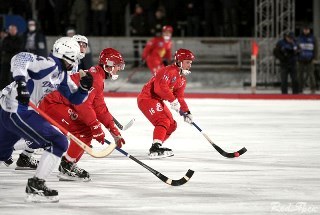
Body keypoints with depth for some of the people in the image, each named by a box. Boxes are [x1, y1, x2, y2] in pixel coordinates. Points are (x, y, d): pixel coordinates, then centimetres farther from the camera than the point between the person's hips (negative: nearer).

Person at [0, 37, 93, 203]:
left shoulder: (62, 75, 13)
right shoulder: (49, 65, -16)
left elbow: (74, 98, 17)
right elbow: (20, 59, -30)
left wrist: (84, 87, -3)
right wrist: (21, 81, -42)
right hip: (18, 112, -11)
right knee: (58, 142, -10)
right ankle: (35, 186, -9)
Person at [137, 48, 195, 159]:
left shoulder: (182, 80, 14)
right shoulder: (169, 71, -19)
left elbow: (179, 97, 15)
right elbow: (161, 87, -31)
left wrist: (186, 112, 4)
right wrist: (173, 100, -30)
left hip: (157, 100, 11)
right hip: (147, 98, -11)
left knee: (172, 125, 13)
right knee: (163, 121, -25)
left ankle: (156, 146, 23)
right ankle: (155, 148, -35)